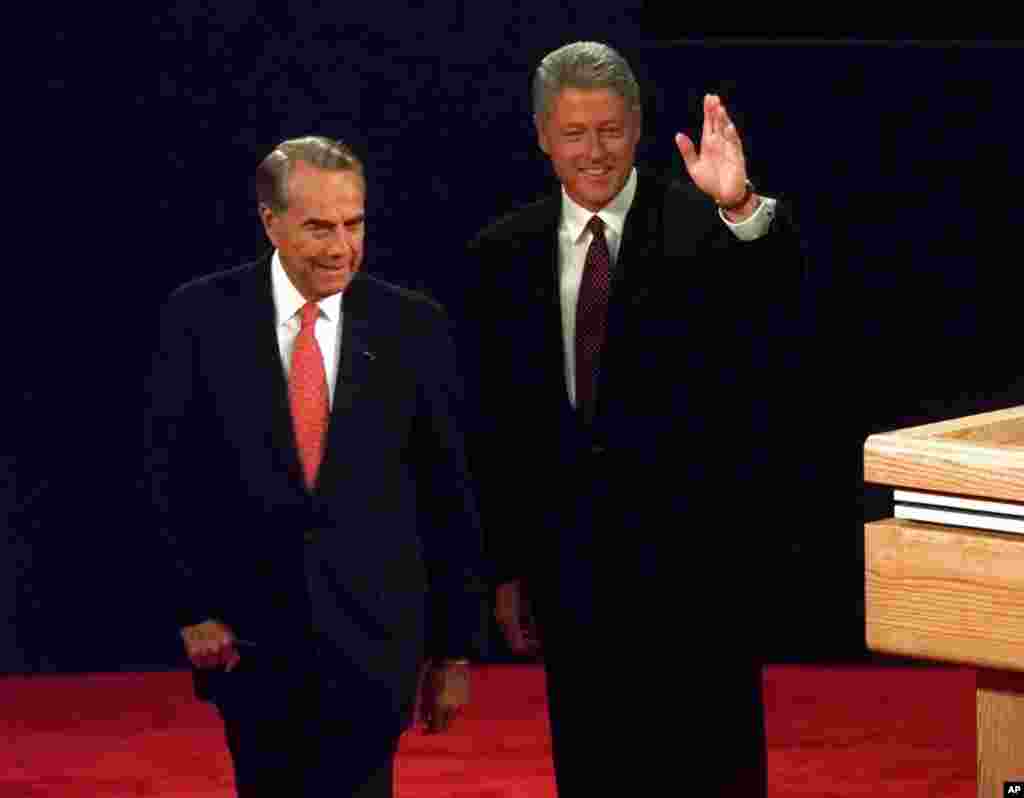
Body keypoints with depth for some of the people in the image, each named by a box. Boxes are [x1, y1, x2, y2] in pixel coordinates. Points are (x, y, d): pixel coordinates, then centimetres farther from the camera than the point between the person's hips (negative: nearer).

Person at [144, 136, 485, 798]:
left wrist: (454, 646, 3)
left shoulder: (413, 326, -2)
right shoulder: (202, 316, -3)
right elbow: (173, 471, 1)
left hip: (372, 641, 0)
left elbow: (448, 493, 2)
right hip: (249, 640, 1)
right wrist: (195, 608, -5)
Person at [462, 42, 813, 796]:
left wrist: (742, 205, -45)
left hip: (695, 559, -3)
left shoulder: (698, 224, -5)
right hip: (570, 560, 3)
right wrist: (506, 567, 7)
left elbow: (781, 289, -25)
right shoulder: (503, 252, 5)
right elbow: (494, 421, 8)